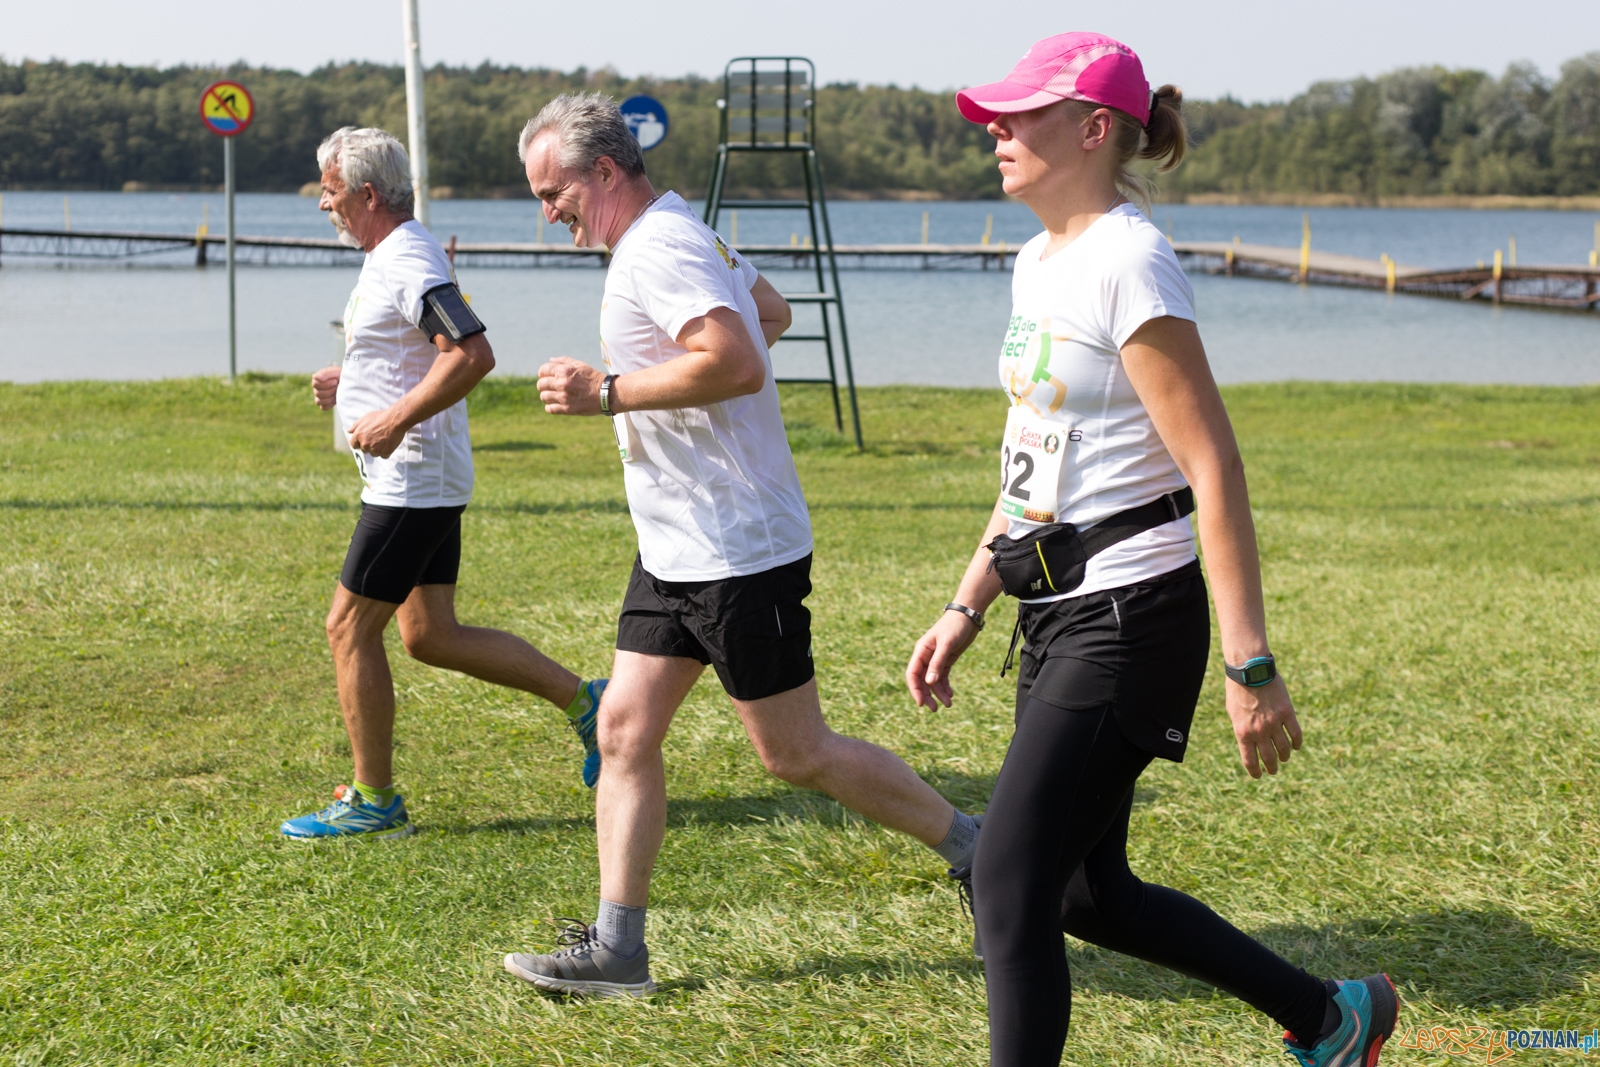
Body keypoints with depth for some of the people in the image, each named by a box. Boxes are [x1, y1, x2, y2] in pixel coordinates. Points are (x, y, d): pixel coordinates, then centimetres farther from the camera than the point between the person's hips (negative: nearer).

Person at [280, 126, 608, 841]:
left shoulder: (407, 262, -17)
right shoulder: (394, 257, 16)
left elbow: (472, 354, -30)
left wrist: (396, 419, -30)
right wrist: (350, 381, 20)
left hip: (413, 482, -11)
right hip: (420, 481, 11)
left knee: (350, 629, -2)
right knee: (432, 636, 12)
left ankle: (373, 801, 7)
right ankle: (582, 701, 15)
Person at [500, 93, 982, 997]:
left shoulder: (658, 249, -18)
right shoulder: (684, 231, 15)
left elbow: (738, 364, -31)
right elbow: (772, 312, 30)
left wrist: (606, 392, -23)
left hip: (738, 553, -10)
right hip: (676, 550, 10)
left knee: (797, 754, -1)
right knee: (626, 729, 6)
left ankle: (980, 852, 14)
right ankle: (617, 949, 8)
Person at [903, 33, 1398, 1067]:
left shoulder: (1128, 263, -16)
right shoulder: (1038, 262, 13)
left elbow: (1214, 472, -19)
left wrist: (1251, 666, -21)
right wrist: (967, 606, 19)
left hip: (1129, 619, -10)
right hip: (1060, 615, 10)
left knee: (1010, 886, -9)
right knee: (1087, 892, 15)